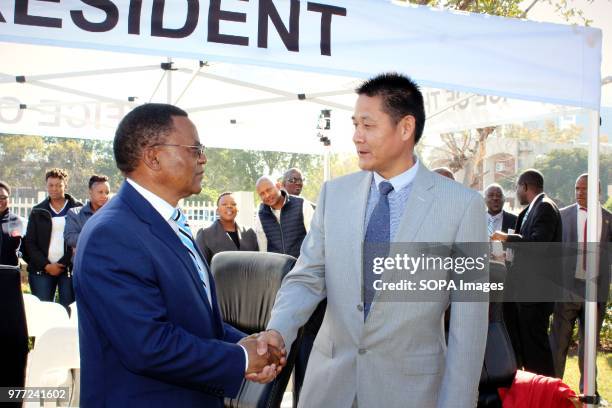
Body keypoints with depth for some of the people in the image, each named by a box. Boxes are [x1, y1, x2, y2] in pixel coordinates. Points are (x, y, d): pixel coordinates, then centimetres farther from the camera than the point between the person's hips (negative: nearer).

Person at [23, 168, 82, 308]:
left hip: (69, 268, -2)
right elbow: (29, 243, 8)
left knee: (67, 311, -5)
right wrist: (46, 265, -4)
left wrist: (65, 263, -9)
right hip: (41, 270, 2)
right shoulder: (38, 212, 11)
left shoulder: (77, 209, 4)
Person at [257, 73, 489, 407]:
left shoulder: (462, 205, -11)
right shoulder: (334, 193, 0)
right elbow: (307, 277, -1)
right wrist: (278, 330, -19)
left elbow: (468, 319, -9)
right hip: (330, 380, 3)